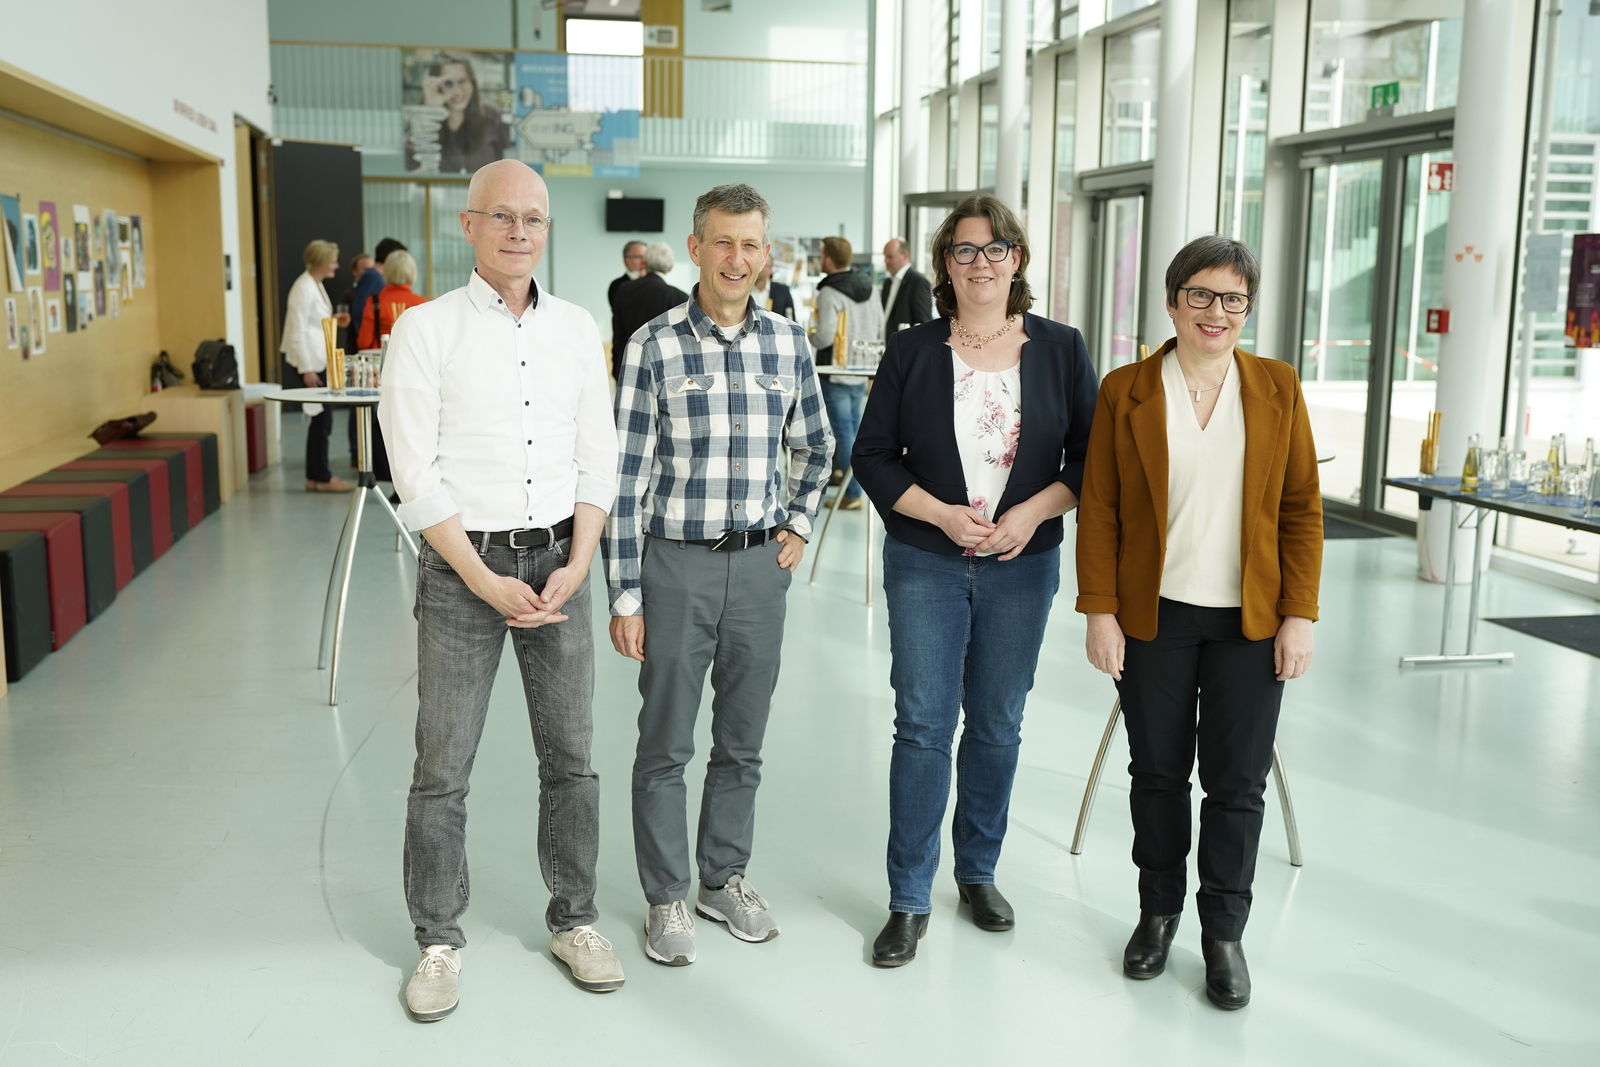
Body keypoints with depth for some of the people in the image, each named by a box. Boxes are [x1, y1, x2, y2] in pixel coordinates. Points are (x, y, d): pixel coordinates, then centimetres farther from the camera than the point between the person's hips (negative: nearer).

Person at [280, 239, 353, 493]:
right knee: (322, 417, -6)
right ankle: (322, 478, 2)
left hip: (320, 359, 10)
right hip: (309, 360, -10)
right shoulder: (304, 288, -15)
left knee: (321, 418, 11)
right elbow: (298, 331, -19)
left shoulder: (317, 285, 14)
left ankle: (315, 476, 17)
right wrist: (307, 370, -20)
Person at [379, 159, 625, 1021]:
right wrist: (488, 584, -13)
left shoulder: (577, 328, 7)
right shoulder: (425, 329, -4)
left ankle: (572, 918, 27)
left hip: (558, 563, 3)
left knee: (571, 757, 10)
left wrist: (575, 569, -4)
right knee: (442, 769, 3)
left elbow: (597, 460, 7)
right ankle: (438, 939, 20)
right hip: (462, 567, -3)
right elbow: (416, 476, -9)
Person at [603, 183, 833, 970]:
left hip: (760, 566, 4)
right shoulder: (654, 345, -8)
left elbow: (814, 447, 20)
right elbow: (626, 475, -8)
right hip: (677, 563, -3)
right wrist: (625, 595, -10)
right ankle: (667, 898, 23)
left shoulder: (789, 344, 4)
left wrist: (799, 525, 9)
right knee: (665, 745, 7)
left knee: (743, 742, 15)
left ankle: (724, 880, 32)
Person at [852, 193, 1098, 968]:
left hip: (1023, 566, 2)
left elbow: (1092, 455, 3)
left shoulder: (1060, 350, 2)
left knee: (998, 725, 11)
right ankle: (909, 901, 9)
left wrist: (1034, 510, -12)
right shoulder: (912, 352, 0)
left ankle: (978, 871, 30)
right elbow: (873, 456, 0)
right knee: (922, 726, -2)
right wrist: (942, 514, -13)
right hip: (926, 564, -1)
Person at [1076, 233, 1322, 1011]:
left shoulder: (1278, 388, 3)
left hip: (1250, 621, 1)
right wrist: (1100, 611, -5)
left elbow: (1302, 508, 3)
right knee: (1157, 772, 10)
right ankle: (1158, 912, 30)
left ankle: (1224, 931, 22)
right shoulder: (1124, 392, 0)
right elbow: (1098, 509, 0)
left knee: (1236, 781, 5)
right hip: (1154, 617, 0)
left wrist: (1299, 615, -2)